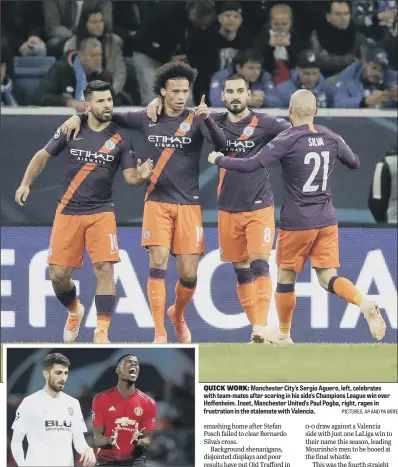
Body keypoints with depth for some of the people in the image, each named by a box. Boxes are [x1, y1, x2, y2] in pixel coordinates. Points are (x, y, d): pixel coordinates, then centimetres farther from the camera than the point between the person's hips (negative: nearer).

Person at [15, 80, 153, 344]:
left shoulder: (120, 139, -2)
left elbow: (130, 177, -3)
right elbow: (43, 156, 10)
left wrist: (141, 176, -26)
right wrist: (26, 183, -1)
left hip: (101, 212, -1)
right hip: (68, 212, 1)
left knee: (105, 269, -16)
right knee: (58, 276, 0)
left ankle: (102, 333, -10)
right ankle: (75, 312, 31)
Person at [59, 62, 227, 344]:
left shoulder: (195, 120, -1)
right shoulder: (147, 120, 5)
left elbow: (222, 145, -16)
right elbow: (114, 117, 21)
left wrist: (207, 118, -31)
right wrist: (80, 117, 9)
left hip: (188, 204, -1)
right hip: (157, 202, 1)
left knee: (189, 274, -1)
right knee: (158, 263, -14)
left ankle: (178, 315, 30)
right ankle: (160, 333, -9)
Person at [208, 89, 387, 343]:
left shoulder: (288, 140, -13)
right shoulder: (332, 138, 2)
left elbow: (251, 165, -19)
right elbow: (355, 163, 19)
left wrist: (218, 160, -5)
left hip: (296, 222, -4)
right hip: (327, 220, 4)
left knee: (286, 277, 12)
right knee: (328, 277, 4)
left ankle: (283, 335, 24)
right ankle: (365, 304, -23)